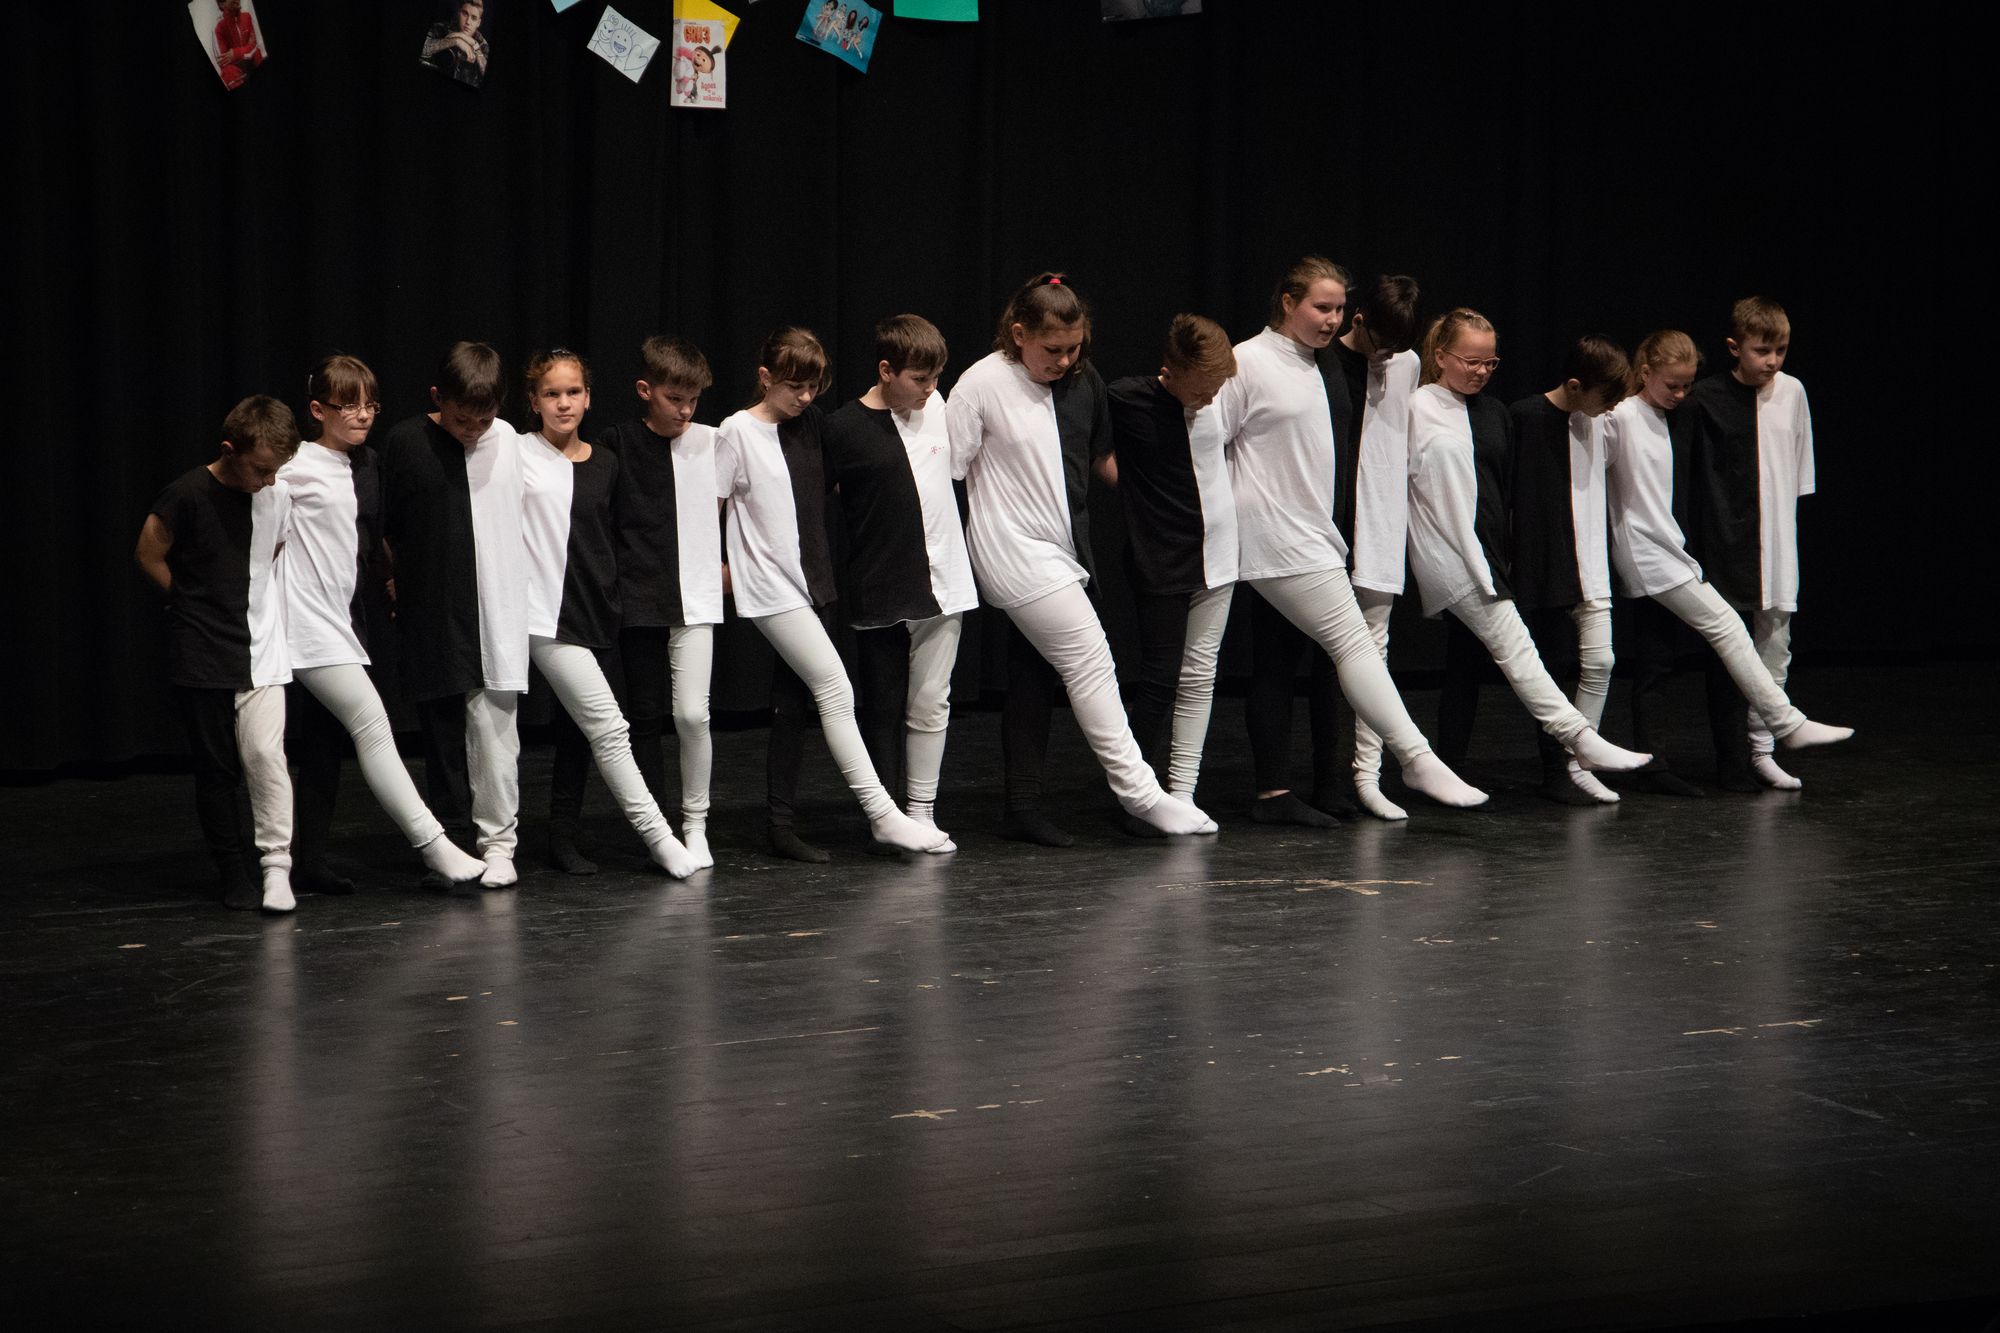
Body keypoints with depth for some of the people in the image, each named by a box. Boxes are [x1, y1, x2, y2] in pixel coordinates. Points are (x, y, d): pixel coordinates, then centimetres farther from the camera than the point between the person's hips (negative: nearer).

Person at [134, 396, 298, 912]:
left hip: (260, 649, 2)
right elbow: (149, 556, -1)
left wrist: (248, 598, 10)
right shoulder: (188, 495, -13)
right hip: (201, 656, -2)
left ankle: (276, 865, -6)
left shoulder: (279, 496, -1)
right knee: (216, 767, 4)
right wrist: (197, 603, 7)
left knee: (265, 754, -12)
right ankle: (233, 873, 16)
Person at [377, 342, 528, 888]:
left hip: (497, 611, 1)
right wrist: (400, 584, 5)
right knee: (441, 730, 5)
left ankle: (499, 842, 5)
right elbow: (388, 530, 5)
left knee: (496, 729, -2)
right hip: (432, 615, -1)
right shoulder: (405, 442, -4)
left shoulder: (506, 439, 3)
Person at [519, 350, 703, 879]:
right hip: (544, 613, -6)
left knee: (578, 725, 12)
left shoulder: (605, 464, 11)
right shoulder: (516, 454, -3)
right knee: (607, 725, -11)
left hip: (593, 612, 6)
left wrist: (616, 604, 18)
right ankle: (655, 833, -8)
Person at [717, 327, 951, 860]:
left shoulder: (810, 426, 10)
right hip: (770, 588, -7)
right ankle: (881, 814, -13)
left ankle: (782, 823, 15)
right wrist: (718, 569, -2)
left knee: (792, 702, 10)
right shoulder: (738, 432, -8)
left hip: (810, 582, 7)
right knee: (835, 689, -13)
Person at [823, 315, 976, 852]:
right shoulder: (843, 428, -9)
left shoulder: (935, 407, 5)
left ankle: (922, 813, 13)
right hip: (879, 595, -4)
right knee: (884, 711, 5)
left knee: (931, 705, 5)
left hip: (942, 583, 4)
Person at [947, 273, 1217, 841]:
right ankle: (1137, 789, -5)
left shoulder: (1081, 382, 6)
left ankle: (1024, 809, 15)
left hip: (1065, 550, 7)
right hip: (1015, 553, -7)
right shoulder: (982, 385, -12)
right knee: (1090, 659, -11)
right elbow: (947, 469, -9)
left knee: (1031, 676, 10)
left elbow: (1101, 454, 22)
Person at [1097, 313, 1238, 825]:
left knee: (1199, 677, 6)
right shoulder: (1126, 400, -14)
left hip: (1215, 552, 5)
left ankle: (1182, 794, 11)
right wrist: (1137, 492, -1)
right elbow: (1096, 455, 1)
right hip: (1160, 562, -5)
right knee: (1161, 678, -7)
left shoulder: (1218, 398, 0)